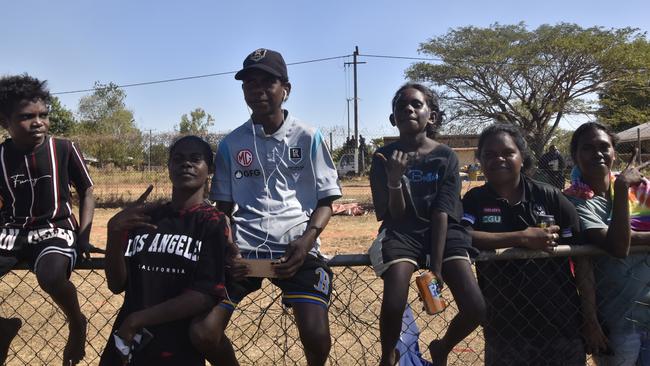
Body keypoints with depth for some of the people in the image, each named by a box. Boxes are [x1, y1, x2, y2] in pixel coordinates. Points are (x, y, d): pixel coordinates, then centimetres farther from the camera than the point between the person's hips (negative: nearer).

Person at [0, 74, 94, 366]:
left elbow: (86, 192, 4)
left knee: (49, 274, -35)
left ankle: (76, 323, -2)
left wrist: (83, 237, -6)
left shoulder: (64, 149, -5)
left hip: (56, 228, -3)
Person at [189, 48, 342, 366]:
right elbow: (224, 206, 14)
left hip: (296, 248, -2)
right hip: (244, 248, 2)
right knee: (203, 333, -11)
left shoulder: (308, 137, 2)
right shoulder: (231, 144, 8)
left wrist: (305, 242, -13)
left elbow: (325, 201, 5)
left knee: (316, 334, -20)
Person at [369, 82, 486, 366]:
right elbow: (394, 216, -6)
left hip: (443, 233, 1)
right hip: (402, 233, -1)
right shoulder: (384, 158, -2)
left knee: (475, 308, -17)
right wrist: (394, 180, -25)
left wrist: (436, 267, -18)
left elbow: (442, 214, -10)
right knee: (393, 306, -26)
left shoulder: (446, 157, -2)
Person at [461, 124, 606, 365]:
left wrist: (590, 318, -3)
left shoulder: (551, 198, -3)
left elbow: (582, 257, -2)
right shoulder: (475, 200, -2)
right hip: (504, 329, -1)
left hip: (562, 325, 1)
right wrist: (523, 238, -23)